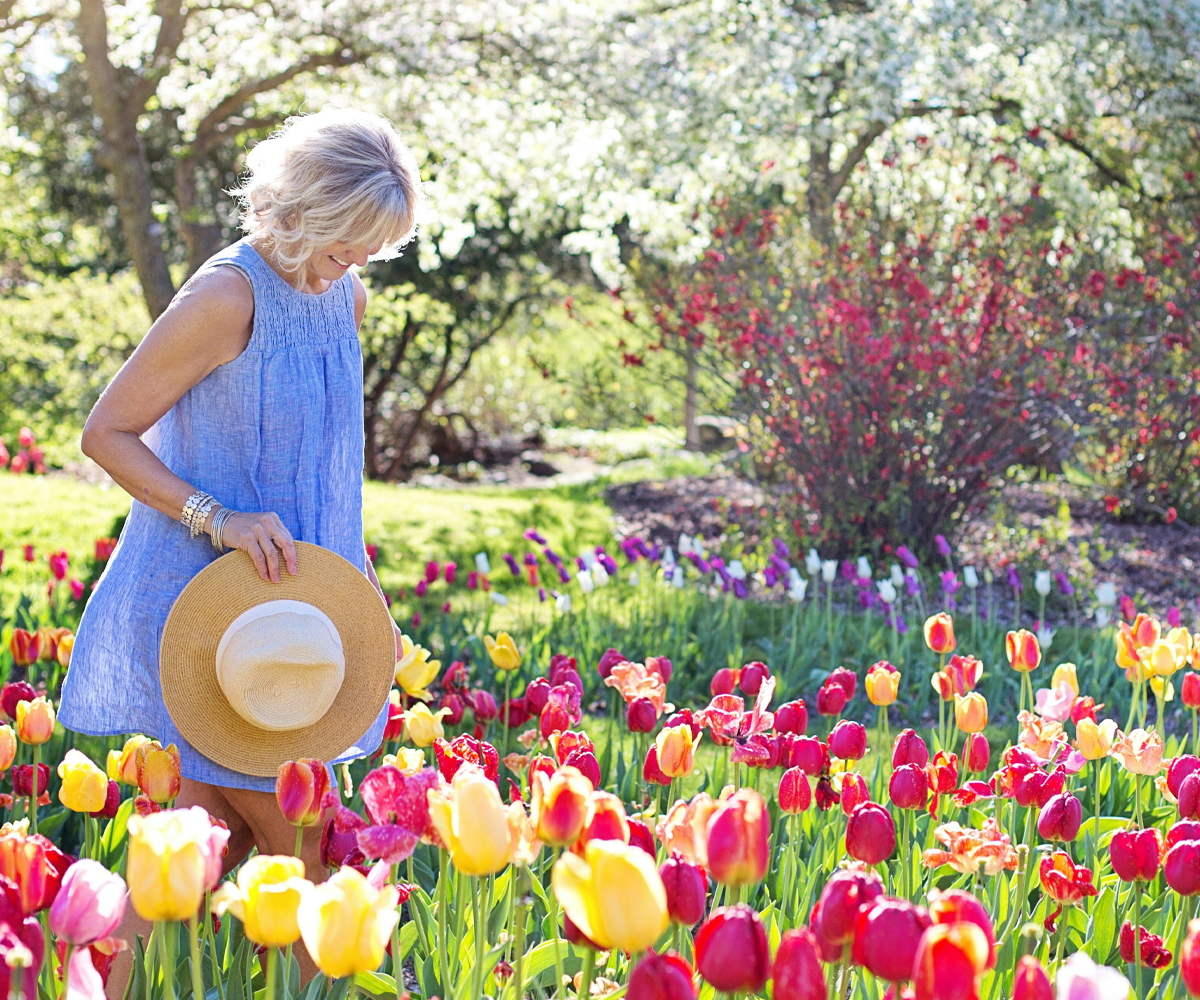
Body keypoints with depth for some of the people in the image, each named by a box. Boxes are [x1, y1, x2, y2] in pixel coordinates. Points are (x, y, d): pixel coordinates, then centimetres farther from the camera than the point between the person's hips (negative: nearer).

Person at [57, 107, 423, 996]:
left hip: (282, 599, 8)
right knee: (292, 842, -2)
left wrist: (349, 558, 16)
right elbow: (107, 433, -14)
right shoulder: (229, 296, -18)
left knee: (218, 835, 10)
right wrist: (217, 521, -23)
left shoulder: (344, 299, 7)